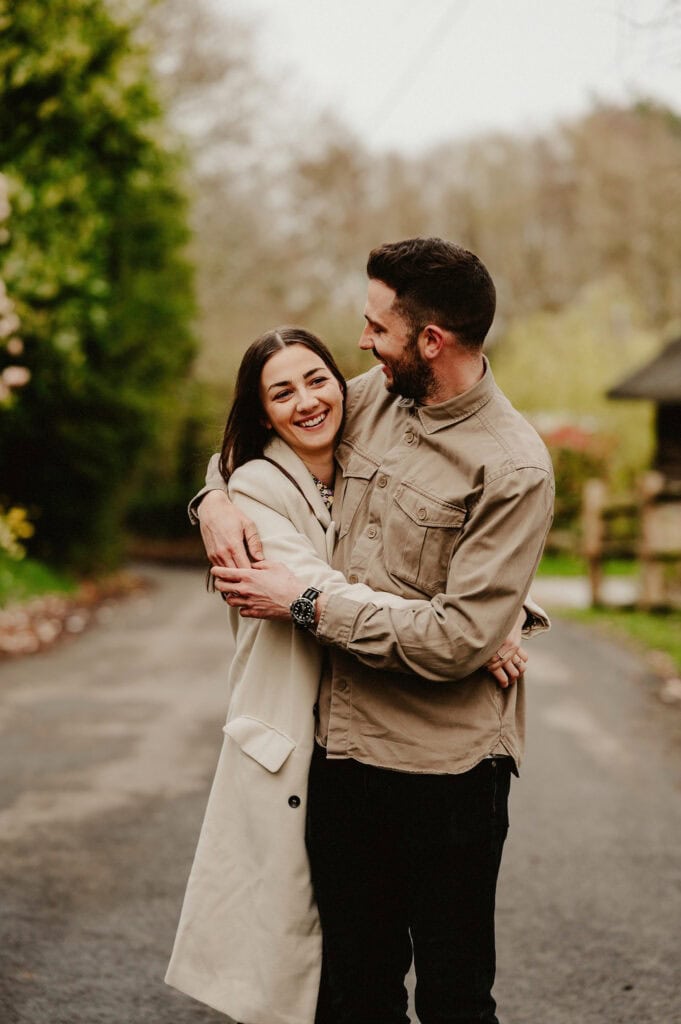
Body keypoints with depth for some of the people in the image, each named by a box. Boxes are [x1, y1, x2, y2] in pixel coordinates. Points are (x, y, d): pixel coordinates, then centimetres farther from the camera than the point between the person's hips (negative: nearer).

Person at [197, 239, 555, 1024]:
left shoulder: (513, 468, -16)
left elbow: (458, 639, -22)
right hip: (343, 745, 6)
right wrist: (216, 497, 0)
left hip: (446, 766, -6)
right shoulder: (370, 400, 4)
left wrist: (306, 604, -15)